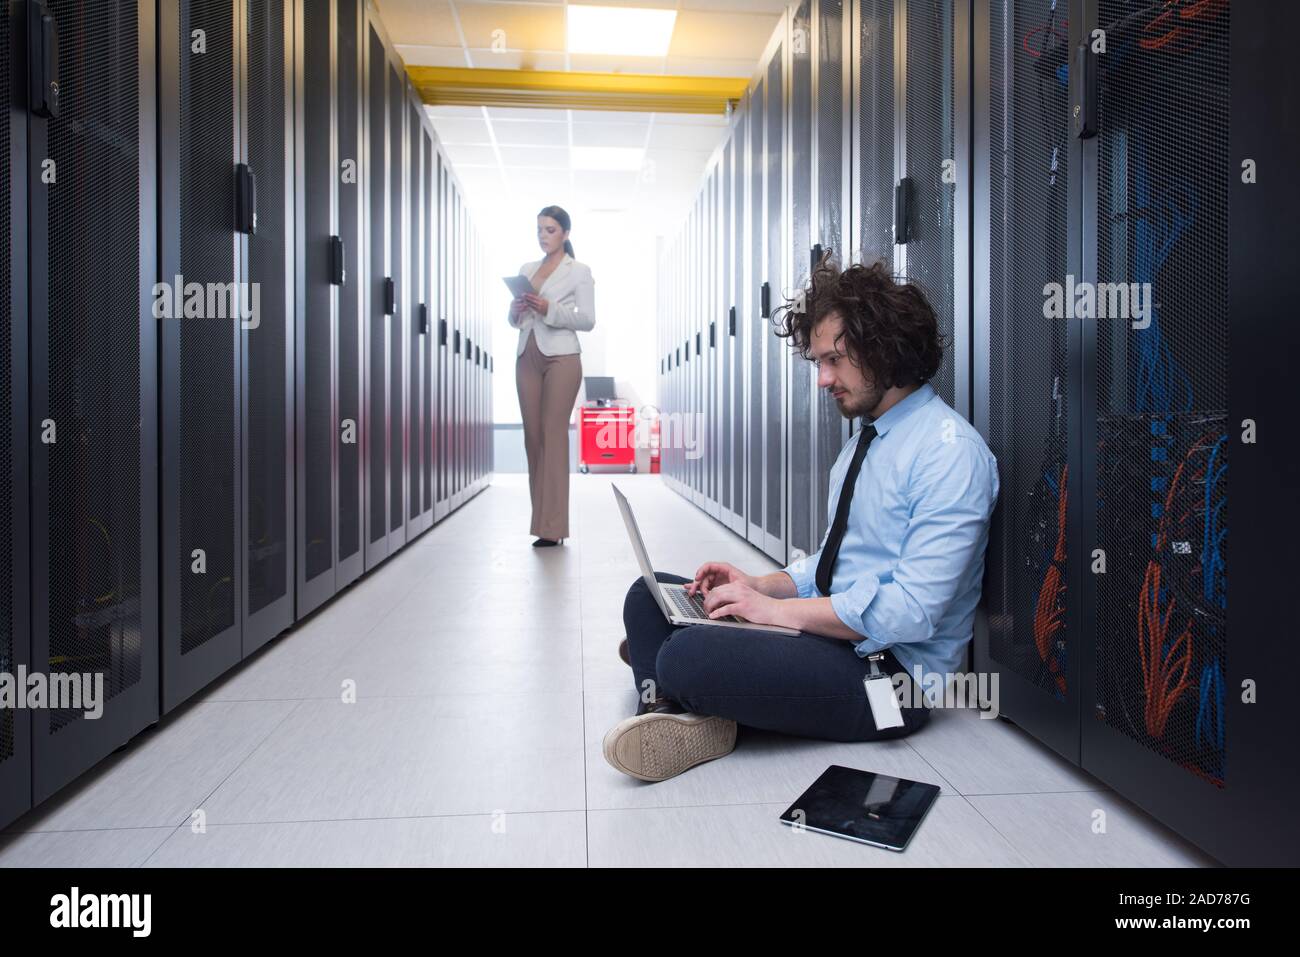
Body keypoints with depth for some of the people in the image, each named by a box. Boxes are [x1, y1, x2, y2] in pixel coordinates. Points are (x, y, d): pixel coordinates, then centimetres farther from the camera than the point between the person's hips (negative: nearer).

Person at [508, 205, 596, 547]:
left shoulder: (579, 271, 3)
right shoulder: (526, 269, 18)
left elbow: (588, 320, -5)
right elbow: (514, 320, 19)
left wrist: (549, 309, -18)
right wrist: (516, 310, -4)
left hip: (561, 358, -5)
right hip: (527, 357, 6)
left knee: (553, 436, -10)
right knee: (532, 437, 3)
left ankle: (552, 527, -7)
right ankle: (541, 519, 9)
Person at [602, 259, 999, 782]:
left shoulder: (950, 452, -16)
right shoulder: (862, 441, 15)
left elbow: (912, 611, -24)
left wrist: (776, 608, -19)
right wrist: (760, 585, 1)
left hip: (888, 670, -10)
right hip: (833, 634, 10)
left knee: (689, 656, -33)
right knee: (649, 594, 2)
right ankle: (671, 717, -18)